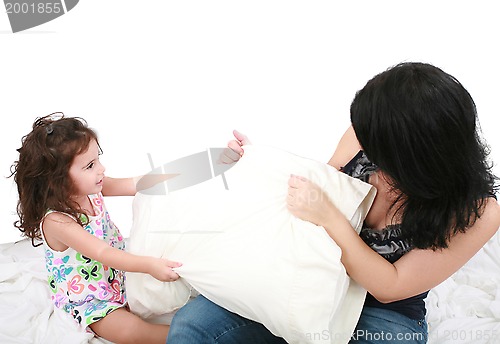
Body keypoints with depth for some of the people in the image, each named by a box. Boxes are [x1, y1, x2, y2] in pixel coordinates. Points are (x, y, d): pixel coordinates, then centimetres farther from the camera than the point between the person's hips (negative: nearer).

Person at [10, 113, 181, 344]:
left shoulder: (90, 189, -8)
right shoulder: (56, 221, -30)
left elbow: (135, 185, -4)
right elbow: (102, 253, -37)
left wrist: (170, 177, -15)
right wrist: (149, 265, -47)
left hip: (120, 273, 9)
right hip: (88, 301, -8)